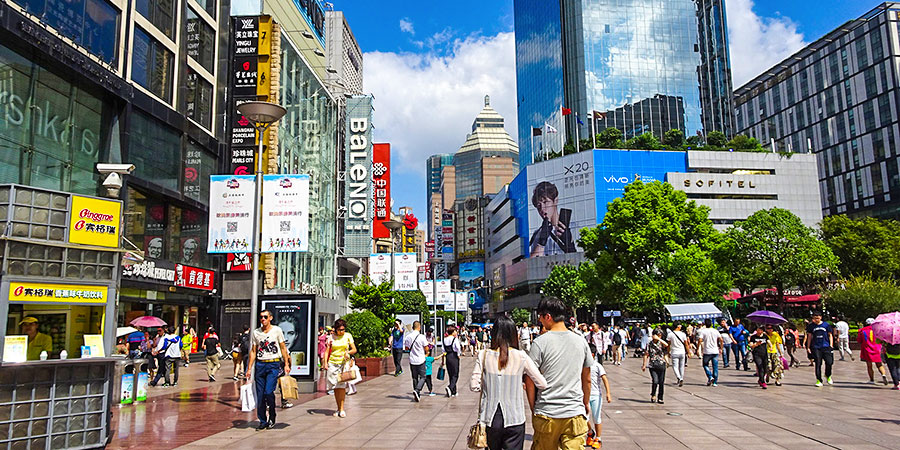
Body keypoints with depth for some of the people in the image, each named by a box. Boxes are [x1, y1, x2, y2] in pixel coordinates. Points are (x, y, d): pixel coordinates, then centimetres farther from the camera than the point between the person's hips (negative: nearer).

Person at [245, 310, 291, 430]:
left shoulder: (277, 330, 2)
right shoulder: (255, 333, 9)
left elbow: (283, 348, 5)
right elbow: (253, 351, 12)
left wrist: (286, 364, -1)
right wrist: (249, 369, 6)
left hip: (273, 364, -3)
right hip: (260, 364, 3)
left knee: (268, 392, -14)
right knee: (260, 395, 2)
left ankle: (272, 418, 7)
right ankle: (263, 421, 14)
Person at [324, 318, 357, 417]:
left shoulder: (348, 336, 4)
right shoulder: (332, 337, 5)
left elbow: (354, 350, 4)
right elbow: (327, 351, 5)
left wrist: (348, 352, -16)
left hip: (344, 363, -1)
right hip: (333, 363, 1)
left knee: (342, 386, -11)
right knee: (335, 387, 3)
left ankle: (342, 409, -8)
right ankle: (338, 409, 13)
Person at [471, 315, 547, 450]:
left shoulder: (484, 355, -5)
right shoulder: (521, 356, -8)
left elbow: (474, 386, -6)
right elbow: (543, 384, -4)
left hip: (490, 419, 2)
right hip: (514, 419, -2)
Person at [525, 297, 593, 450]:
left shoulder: (540, 343, -9)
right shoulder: (581, 342, 3)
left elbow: (530, 381, -6)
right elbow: (587, 379, 13)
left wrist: (533, 408, 7)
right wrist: (586, 403, 27)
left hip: (547, 413, -2)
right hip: (576, 413, 3)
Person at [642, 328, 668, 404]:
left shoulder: (661, 343, 4)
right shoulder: (649, 344, 4)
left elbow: (666, 345, -21)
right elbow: (646, 354, 6)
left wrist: (658, 339, -19)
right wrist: (644, 365, 3)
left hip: (661, 365, 1)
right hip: (653, 365, -1)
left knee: (661, 382, 4)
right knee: (655, 381, -14)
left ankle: (660, 398, 17)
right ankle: (653, 395, 9)